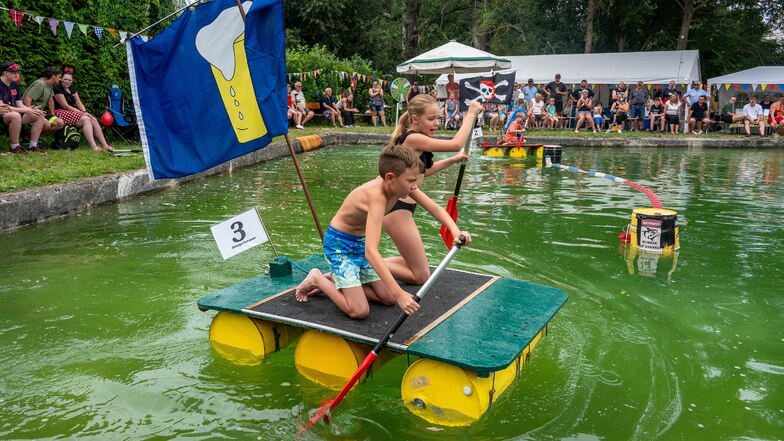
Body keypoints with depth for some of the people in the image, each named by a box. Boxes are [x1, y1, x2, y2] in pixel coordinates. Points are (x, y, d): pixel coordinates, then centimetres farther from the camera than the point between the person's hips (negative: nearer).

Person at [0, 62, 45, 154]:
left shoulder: (14, 85, 11)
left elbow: (19, 104, 9)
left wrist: (33, 110, -12)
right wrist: (25, 111, -27)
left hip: (13, 113, 9)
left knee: (39, 116, -3)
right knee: (15, 115, -40)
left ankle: (33, 145, -4)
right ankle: (14, 147, -27)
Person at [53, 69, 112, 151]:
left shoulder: (72, 89, 18)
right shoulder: (57, 89, -7)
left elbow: (79, 103, 12)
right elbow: (65, 106, -13)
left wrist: (85, 112, -8)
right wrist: (81, 113, -16)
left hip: (74, 112, 7)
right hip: (62, 113, -7)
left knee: (94, 119, -14)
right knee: (86, 119, -28)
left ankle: (104, 145, -22)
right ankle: (93, 146, -41)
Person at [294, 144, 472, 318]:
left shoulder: (400, 184, -14)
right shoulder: (377, 197, -36)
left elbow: (435, 208, -6)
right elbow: (371, 252, -45)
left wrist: (455, 230, -26)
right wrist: (399, 293, -49)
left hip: (361, 242, 8)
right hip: (339, 244, -8)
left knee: (388, 299, 7)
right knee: (359, 311, -14)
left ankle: (336, 280, 19)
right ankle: (318, 279, 6)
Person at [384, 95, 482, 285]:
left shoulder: (409, 139, 13)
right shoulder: (413, 138, -17)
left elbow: (422, 171, 28)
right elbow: (456, 143, -21)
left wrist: (453, 160, 24)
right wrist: (471, 115, -9)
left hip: (397, 208, 10)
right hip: (398, 211, -10)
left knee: (416, 265, 23)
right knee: (421, 276, -1)